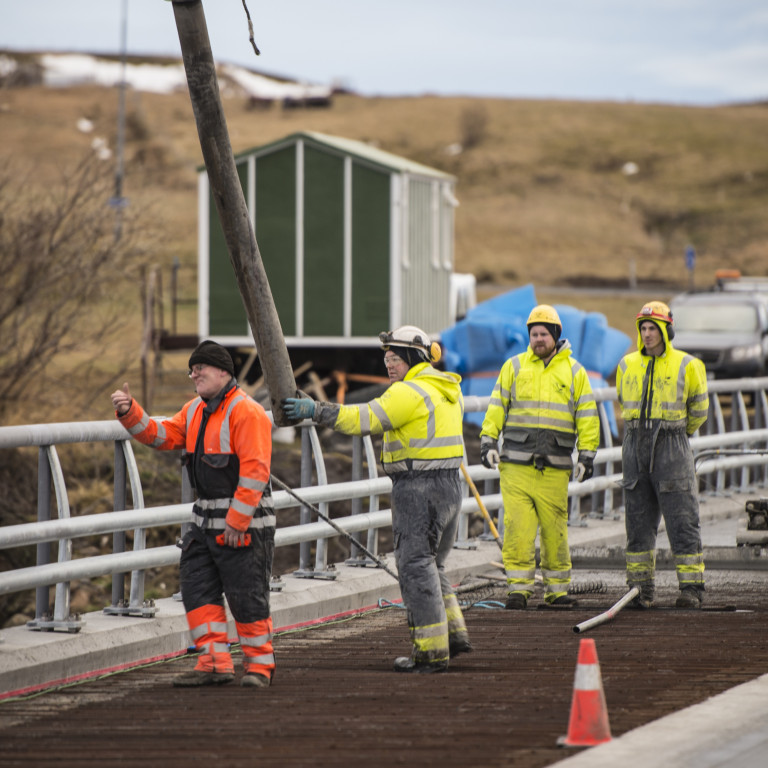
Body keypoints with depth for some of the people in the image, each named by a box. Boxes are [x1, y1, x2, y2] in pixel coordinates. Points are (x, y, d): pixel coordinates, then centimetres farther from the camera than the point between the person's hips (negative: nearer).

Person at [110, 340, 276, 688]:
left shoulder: (246, 412, -15)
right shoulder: (194, 411, 14)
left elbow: (254, 470, -20)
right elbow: (163, 436, 12)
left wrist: (237, 521, -21)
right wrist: (130, 413, -4)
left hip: (244, 521, -9)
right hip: (206, 521, 9)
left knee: (246, 595, -3)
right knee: (197, 589, 5)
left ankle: (259, 664, 10)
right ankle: (215, 663, 8)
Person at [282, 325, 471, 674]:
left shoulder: (410, 392, -15)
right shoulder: (446, 389, 14)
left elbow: (364, 419, -22)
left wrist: (316, 410, -22)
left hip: (418, 488, -9)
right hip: (449, 486, 9)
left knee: (416, 566, -3)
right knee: (430, 564, 21)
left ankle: (431, 650, -2)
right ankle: (453, 633, 21)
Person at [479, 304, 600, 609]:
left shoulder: (574, 372, 10)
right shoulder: (514, 367, 11)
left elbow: (586, 416, 10)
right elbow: (497, 407, 10)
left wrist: (587, 455, 3)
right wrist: (488, 441, -1)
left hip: (555, 468, 0)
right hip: (515, 465, 0)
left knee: (555, 530, 2)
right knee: (517, 527, -8)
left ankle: (557, 589, 11)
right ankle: (518, 587, -4)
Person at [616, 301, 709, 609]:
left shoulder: (687, 366, -2)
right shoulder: (627, 365, 8)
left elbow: (698, 409, 11)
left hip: (673, 448, -3)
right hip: (635, 447, 3)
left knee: (682, 519, -5)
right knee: (638, 520, 4)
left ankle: (692, 587, -2)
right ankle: (641, 588, 9)